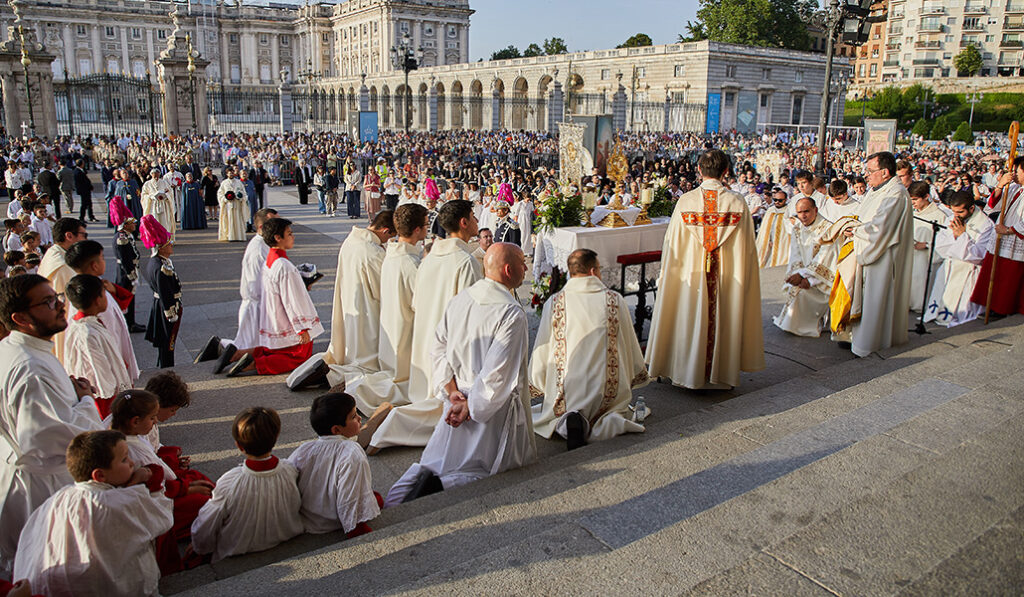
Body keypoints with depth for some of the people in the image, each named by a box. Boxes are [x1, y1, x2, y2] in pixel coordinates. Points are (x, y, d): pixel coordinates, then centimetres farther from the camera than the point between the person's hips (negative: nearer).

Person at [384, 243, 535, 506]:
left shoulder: (460, 299, 1)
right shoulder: (512, 314, -21)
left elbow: (438, 348, 4)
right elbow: (498, 373, -24)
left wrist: (453, 392, 0)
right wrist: (471, 406, -14)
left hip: (457, 399, 6)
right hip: (495, 406, -6)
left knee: (437, 462, 20)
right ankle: (441, 484, -16)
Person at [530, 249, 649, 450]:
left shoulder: (554, 302, -4)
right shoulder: (615, 300, -2)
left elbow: (542, 349, 2)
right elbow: (629, 344, 8)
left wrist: (536, 385, 17)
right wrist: (638, 377, 26)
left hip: (565, 391, 0)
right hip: (607, 392, 0)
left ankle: (565, 424, -11)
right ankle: (606, 423, -11)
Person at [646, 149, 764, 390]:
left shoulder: (686, 201, -9)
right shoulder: (738, 203, -7)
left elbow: (672, 244, -3)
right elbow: (747, 248, -2)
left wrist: (665, 277, 8)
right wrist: (742, 280, 9)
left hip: (691, 277, 0)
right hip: (727, 278, 0)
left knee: (690, 322, 11)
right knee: (722, 323, 12)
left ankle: (689, 372, 23)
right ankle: (722, 372, 23)